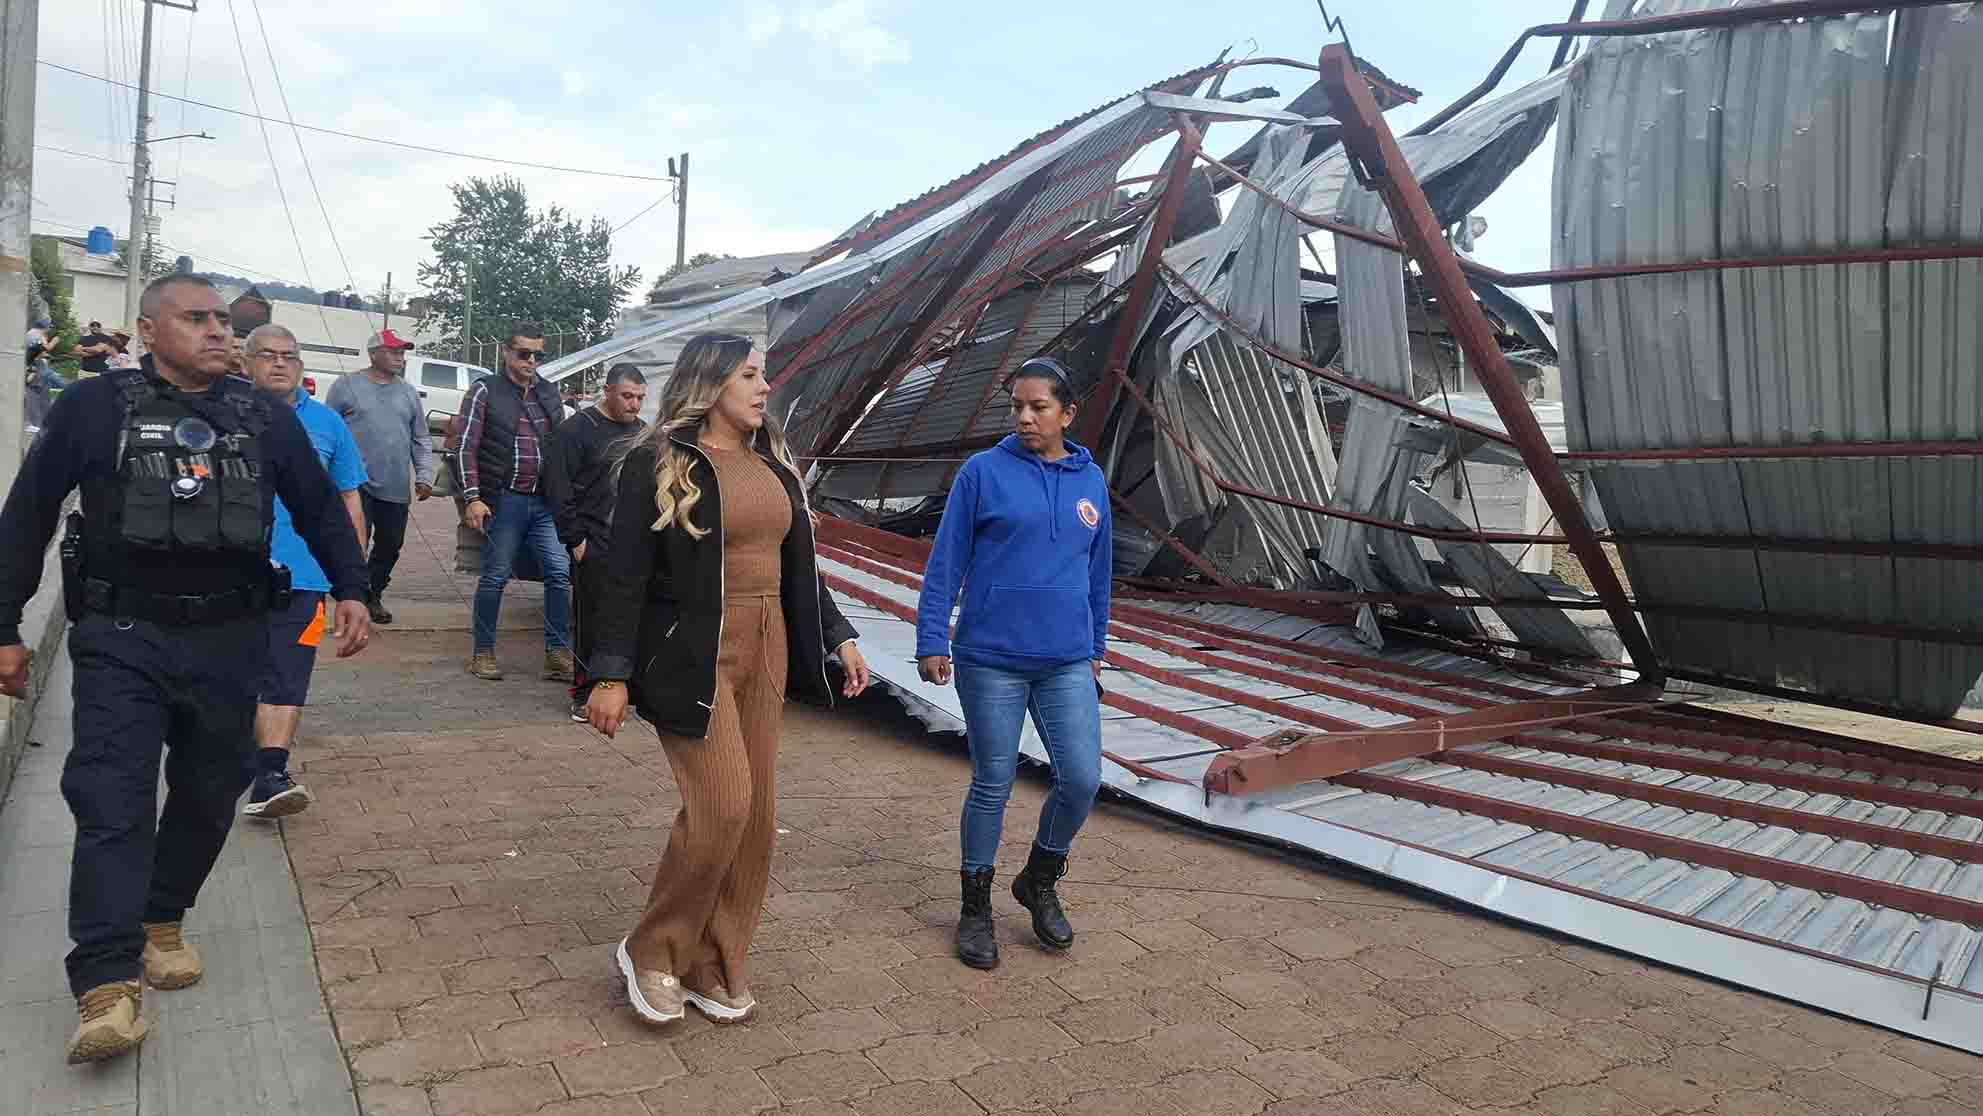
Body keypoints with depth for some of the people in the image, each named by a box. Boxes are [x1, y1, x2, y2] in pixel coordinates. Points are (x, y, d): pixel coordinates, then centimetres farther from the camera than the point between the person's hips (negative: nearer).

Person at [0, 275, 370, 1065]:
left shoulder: (264, 417, 6)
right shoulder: (94, 406, -1)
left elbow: (320, 508, 15)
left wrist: (350, 590, 4)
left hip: (228, 640, 3)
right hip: (122, 637, -3)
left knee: (209, 795, 11)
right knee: (113, 802, -9)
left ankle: (161, 921, 32)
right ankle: (107, 987, -8)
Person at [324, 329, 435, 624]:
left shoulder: (409, 392, 13)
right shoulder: (346, 386, -1)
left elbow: (420, 440, 15)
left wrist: (424, 475, 5)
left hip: (396, 488, 5)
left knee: (391, 545, 11)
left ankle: (373, 595, 28)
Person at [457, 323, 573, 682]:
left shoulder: (550, 393, 13)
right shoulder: (485, 390, -1)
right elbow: (467, 447, -5)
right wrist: (472, 498, -12)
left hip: (545, 502, 4)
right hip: (503, 500, -4)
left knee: (559, 573, -1)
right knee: (495, 577, 2)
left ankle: (558, 654, 6)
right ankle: (483, 653, 15)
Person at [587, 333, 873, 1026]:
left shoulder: (772, 464, 13)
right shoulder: (660, 464, -6)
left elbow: (797, 565, 18)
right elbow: (625, 576, -9)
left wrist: (838, 637, 12)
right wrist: (612, 676, -14)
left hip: (764, 653, 7)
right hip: (692, 657, -7)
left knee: (755, 814, 6)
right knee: (722, 805, -13)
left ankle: (714, 968, 21)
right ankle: (652, 952, 10)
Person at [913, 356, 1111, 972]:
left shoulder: (1090, 481, 8)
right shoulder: (984, 472, -4)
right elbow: (946, 562, -4)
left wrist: (1096, 650, 17)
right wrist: (931, 642, -8)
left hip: (1067, 664, 3)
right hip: (991, 660, -3)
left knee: (1083, 780, -2)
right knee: (992, 783, 5)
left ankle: (1039, 882, 25)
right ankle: (976, 908, 25)